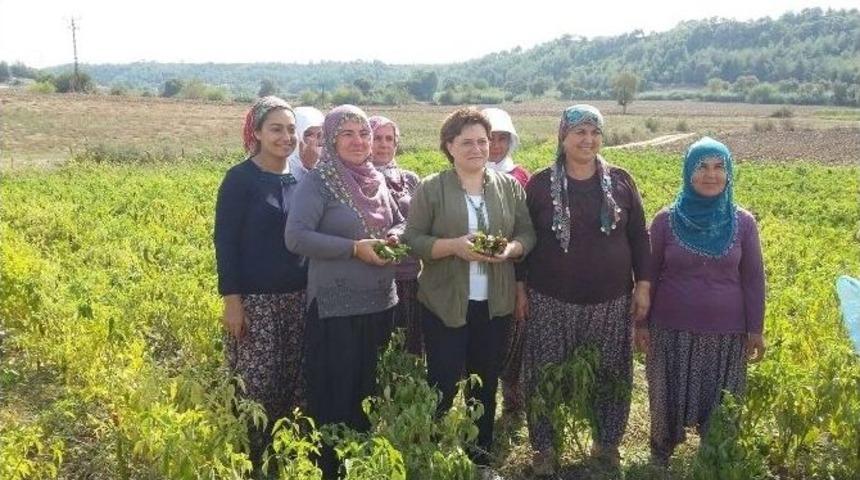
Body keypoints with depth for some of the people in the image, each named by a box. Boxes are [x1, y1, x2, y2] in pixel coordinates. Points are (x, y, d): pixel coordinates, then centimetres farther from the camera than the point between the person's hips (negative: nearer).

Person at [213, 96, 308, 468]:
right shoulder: (240, 178, -7)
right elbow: (225, 242, -9)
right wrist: (231, 299, -14)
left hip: (298, 297, 5)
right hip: (255, 298, -5)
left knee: (294, 381, 8)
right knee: (256, 385, -2)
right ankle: (249, 462, 14)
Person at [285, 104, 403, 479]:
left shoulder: (376, 179, 8)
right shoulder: (317, 182, -10)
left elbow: (399, 222, 20)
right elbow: (296, 237, -20)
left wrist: (395, 236, -4)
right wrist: (354, 248, -22)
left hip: (380, 302, 6)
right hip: (335, 306, -6)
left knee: (372, 390, 16)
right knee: (335, 392, 2)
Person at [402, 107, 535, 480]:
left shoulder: (509, 187, 6)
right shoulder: (430, 189, -5)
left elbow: (528, 235, 7)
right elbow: (411, 240, -8)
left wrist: (511, 249, -14)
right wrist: (453, 246, -21)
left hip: (495, 304, 4)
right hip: (445, 304, -3)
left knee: (486, 384, 14)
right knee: (444, 385, 1)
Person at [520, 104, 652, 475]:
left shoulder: (620, 181, 1)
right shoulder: (540, 184, -3)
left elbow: (638, 236, 6)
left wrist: (643, 284, 2)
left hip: (611, 301, 2)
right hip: (551, 302, -1)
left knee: (611, 377, 12)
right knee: (545, 378, 7)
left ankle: (607, 443, 34)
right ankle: (543, 447, 26)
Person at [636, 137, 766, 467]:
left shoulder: (743, 222, -4)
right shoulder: (666, 220, -6)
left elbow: (753, 279, 2)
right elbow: (649, 275, 0)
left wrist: (755, 329, 2)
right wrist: (641, 322, 0)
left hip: (726, 331, 1)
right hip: (671, 328, 0)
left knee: (719, 402, 12)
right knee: (669, 397, 13)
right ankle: (660, 457, 36)